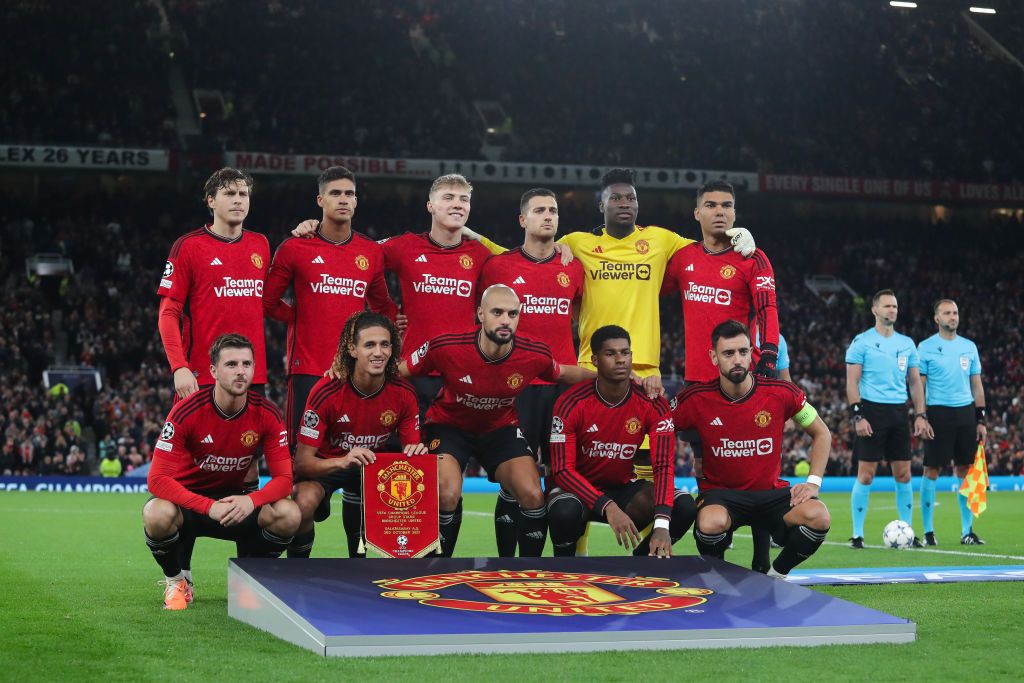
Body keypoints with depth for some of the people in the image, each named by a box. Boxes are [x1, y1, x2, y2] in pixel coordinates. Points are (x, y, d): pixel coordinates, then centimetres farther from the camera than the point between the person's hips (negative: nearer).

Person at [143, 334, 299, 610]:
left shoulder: (267, 414, -13)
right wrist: (209, 507, -37)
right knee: (158, 514, -37)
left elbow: (284, 478, -12)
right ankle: (177, 581, -4)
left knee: (289, 514, -25)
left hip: (235, 499, 3)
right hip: (187, 498, -3)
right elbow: (158, 479, -25)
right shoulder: (186, 412, -22)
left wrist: (251, 500, -34)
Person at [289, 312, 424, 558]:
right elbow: (302, 461, -26)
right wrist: (343, 461, -45)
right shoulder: (326, 392, -26)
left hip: (374, 463, 4)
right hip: (325, 462, -4)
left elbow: (411, 448, -5)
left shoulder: (403, 393, -15)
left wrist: (417, 452, -31)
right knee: (304, 501, -35)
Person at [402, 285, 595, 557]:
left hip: (501, 427, 3)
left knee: (533, 495, -16)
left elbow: (562, 373, 5)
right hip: (449, 425, -2)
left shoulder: (535, 355, -19)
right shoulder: (445, 347, -27)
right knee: (448, 494, -27)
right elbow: (400, 371, -10)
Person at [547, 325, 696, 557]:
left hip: (624, 487, 3)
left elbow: (663, 465, -21)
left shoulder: (653, 405, -12)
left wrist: (662, 525, -36)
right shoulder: (571, 404, -18)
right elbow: (563, 469, -21)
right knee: (566, 511, -38)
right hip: (578, 487, -3)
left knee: (683, 507, -22)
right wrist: (608, 507, -35)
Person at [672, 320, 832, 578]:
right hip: (720, 493, -2)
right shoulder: (696, 399, -8)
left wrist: (813, 482, -3)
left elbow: (821, 433, 8)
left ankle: (775, 575, 1)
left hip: (771, 491, 2)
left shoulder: (782, 393, -6)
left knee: (818, 516, -27)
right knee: (711, 522, -37)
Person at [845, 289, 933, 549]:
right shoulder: (861, 342, -2)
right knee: (866, 474, -5)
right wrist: (857, 416, -14)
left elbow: (915, 382, 16)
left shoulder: (907, 343, 13)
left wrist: (920, 415, 6)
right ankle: (857, 534, 2)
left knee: (903, 474, 5)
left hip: (899, 411, 5)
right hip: (872, 410, -5)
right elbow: (852, 383, -6)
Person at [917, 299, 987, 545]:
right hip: (938, 413, -4)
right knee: (932, 470, -3)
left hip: (966, 412, 4)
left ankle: (967, 531, 11)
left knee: (965, 470, 6)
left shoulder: (969, 347, 11)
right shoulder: (926, 347, -1)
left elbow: (977, 385, 14)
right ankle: (928, 531, 3)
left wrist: (981, 420, 9)